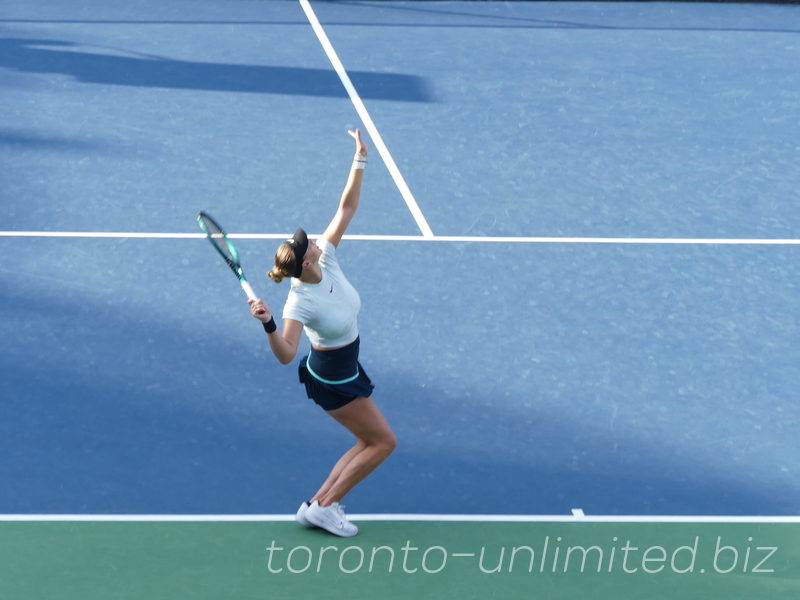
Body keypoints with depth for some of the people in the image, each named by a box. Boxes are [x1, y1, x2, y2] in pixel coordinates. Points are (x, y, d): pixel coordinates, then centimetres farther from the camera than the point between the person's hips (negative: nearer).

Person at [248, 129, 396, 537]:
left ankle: (318, 503, 18)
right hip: (331, 378, -8)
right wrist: (268, 324, -52)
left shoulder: (326, 257, -13)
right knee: (383, 442, -1)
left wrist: (360, 159, -17)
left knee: (370, 442, 15)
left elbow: (347, 207, -11)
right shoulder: (299, 301, -30)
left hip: (346, 367, 8)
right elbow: (286, 354, -36)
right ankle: (324, 507, 3)